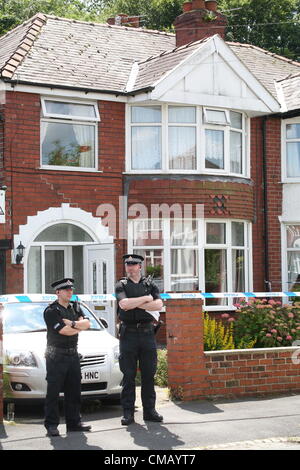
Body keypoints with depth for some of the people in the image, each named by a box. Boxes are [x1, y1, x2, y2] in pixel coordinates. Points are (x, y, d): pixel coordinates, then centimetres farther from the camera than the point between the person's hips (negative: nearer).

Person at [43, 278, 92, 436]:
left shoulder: (75, 307, 13)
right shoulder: (51, 311, -9)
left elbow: (87, 323, 1)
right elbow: (65, 331, -17)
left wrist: (72, 323, -14)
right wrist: (79, 326, -3)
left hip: (73, 354, 7)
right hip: (56, 356, -7)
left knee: (74, 390, 9)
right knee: (53, 392, -6)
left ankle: (74, 422, 16)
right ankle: (51, 425, -1)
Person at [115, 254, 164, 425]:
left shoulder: (150, 285, 10)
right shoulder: (122, 285, 7)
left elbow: (158, 305, -6)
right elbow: (124, 304, -13)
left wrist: (136, 304, -9)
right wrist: (146, 299, -6)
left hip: (147, 332, 2)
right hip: (128, 333, -2)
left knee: (149, 374, 5)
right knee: (128, 375, 0)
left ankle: (149, 410, 13)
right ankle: (128, 412, 6)